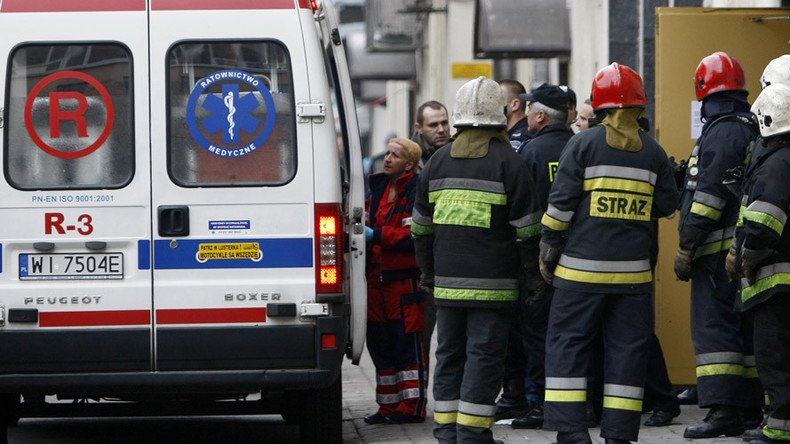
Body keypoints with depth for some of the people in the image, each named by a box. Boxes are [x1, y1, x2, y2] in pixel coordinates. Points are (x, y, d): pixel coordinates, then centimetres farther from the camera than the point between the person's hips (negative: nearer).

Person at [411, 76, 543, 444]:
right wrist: (535, 272, 2)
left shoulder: (438, 161, 10)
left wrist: (428, 272, 23)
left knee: (449, 352, 11)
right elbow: (527, 227, -7)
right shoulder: (507, 162, -5)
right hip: (491, 282, -5)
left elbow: (421, 226, 15)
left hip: (448, 279, 5)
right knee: (484, 354, -3)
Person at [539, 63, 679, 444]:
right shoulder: (653, 152, 5)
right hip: (633, 270, 3)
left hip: (582, 269, -3)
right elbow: (667, 206, 10)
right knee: (626, 351, 7)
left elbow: (561, 205, -4)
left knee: (567, 345, 3)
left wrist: (548, 253, 4)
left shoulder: (583, 144, -3)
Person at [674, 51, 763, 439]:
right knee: (747, 329, 12)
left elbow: (709, 195, -17)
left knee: (714, 328, -9)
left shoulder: (722, 133, -12)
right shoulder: (753, 130, 17)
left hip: (720, 247, -9)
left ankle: (722, 411, -15)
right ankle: (753, 410, 14)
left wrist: (686, 248, -14)